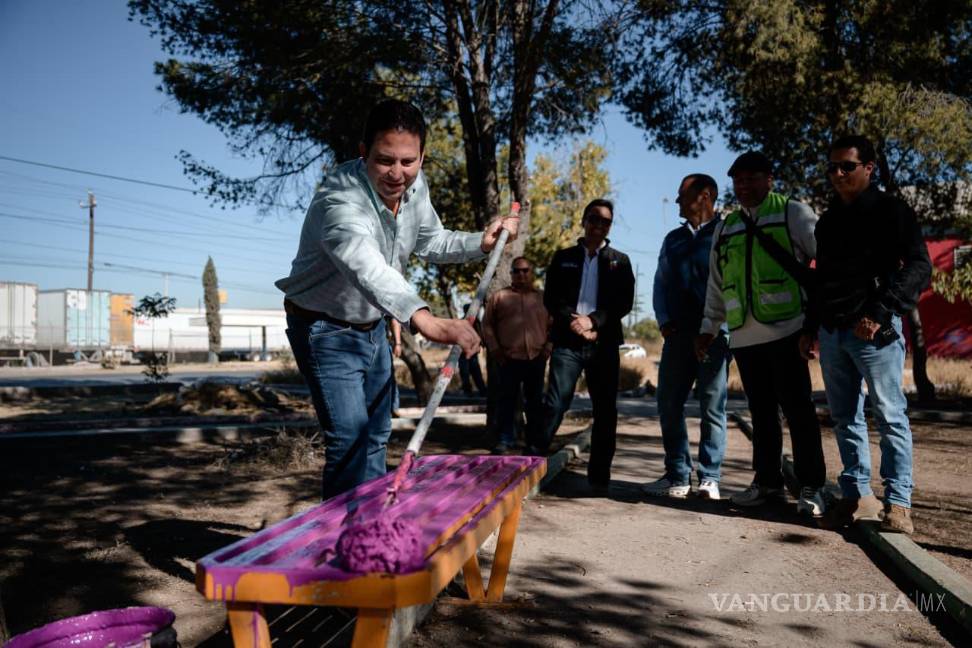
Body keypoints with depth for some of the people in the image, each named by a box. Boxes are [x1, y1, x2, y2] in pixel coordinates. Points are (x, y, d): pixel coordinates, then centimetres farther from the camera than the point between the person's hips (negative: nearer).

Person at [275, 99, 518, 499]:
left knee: (376, 435, 17)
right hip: (325, 329, -8)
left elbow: (430, 242, 8)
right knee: (349, 440, -18)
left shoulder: (414, 185, -9)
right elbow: (367, 267, -55)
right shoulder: (340, 202, -35)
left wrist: (482, 243, -10)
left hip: (371, 327, 8)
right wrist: (426, 320, -72)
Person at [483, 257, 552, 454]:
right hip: (509, 358, -2)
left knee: (534, 401, 9)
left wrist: (548, 347, 2)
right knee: (507, 400, -1)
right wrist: (494, 349, -2)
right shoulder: (498, 297, 7)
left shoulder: (542, 298, 11)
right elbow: (487, 325, 7)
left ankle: (535, 441, 18)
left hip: (536, 358, 2)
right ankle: (505, 440, 5)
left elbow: (553, 326, 13)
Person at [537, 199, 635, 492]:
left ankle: (599, 476, 12)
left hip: (604, 343, 1)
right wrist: (573, 321, -10)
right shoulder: (563, 257, 14)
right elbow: (550, 297, 6)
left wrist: (593, 320, -11)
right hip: (568, 340, -1)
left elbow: (625, 302, 3)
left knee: (605, 410, 3)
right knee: (555, 403, -12)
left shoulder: (620, 261, 14)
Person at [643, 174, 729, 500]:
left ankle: (709, 478, 7)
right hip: (678, 333, 5)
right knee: (669, 403, 4)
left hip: (715, 333, -5)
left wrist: (717, 324, -13)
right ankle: (677, 476, 13)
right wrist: (664, 321, 4)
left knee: (712, 406, -1)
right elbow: (660, 283, 18)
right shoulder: (673, 239, 19)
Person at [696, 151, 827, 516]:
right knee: (761, 411, 10)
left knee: (797, 408, -3)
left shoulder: (793, 213, 4)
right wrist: (709, 327, 18)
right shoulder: (725, 228, 18)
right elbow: (716, 284, 22)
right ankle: (767, 482, 19)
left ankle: (811, 487, 6)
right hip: (743, 336, 5)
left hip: (786, 330, -5)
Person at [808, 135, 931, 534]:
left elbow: (919, 268, -8)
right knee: (844, 418, 8)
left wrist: (880, 313, -17)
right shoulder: (828, 220, 19)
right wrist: (811, 326, 17)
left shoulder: (891, 211, 0)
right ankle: (857, 494, 17)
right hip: (832, 332, 7)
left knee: (889, 416, -4)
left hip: (874, 331, -6)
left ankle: (898, 503, 1)